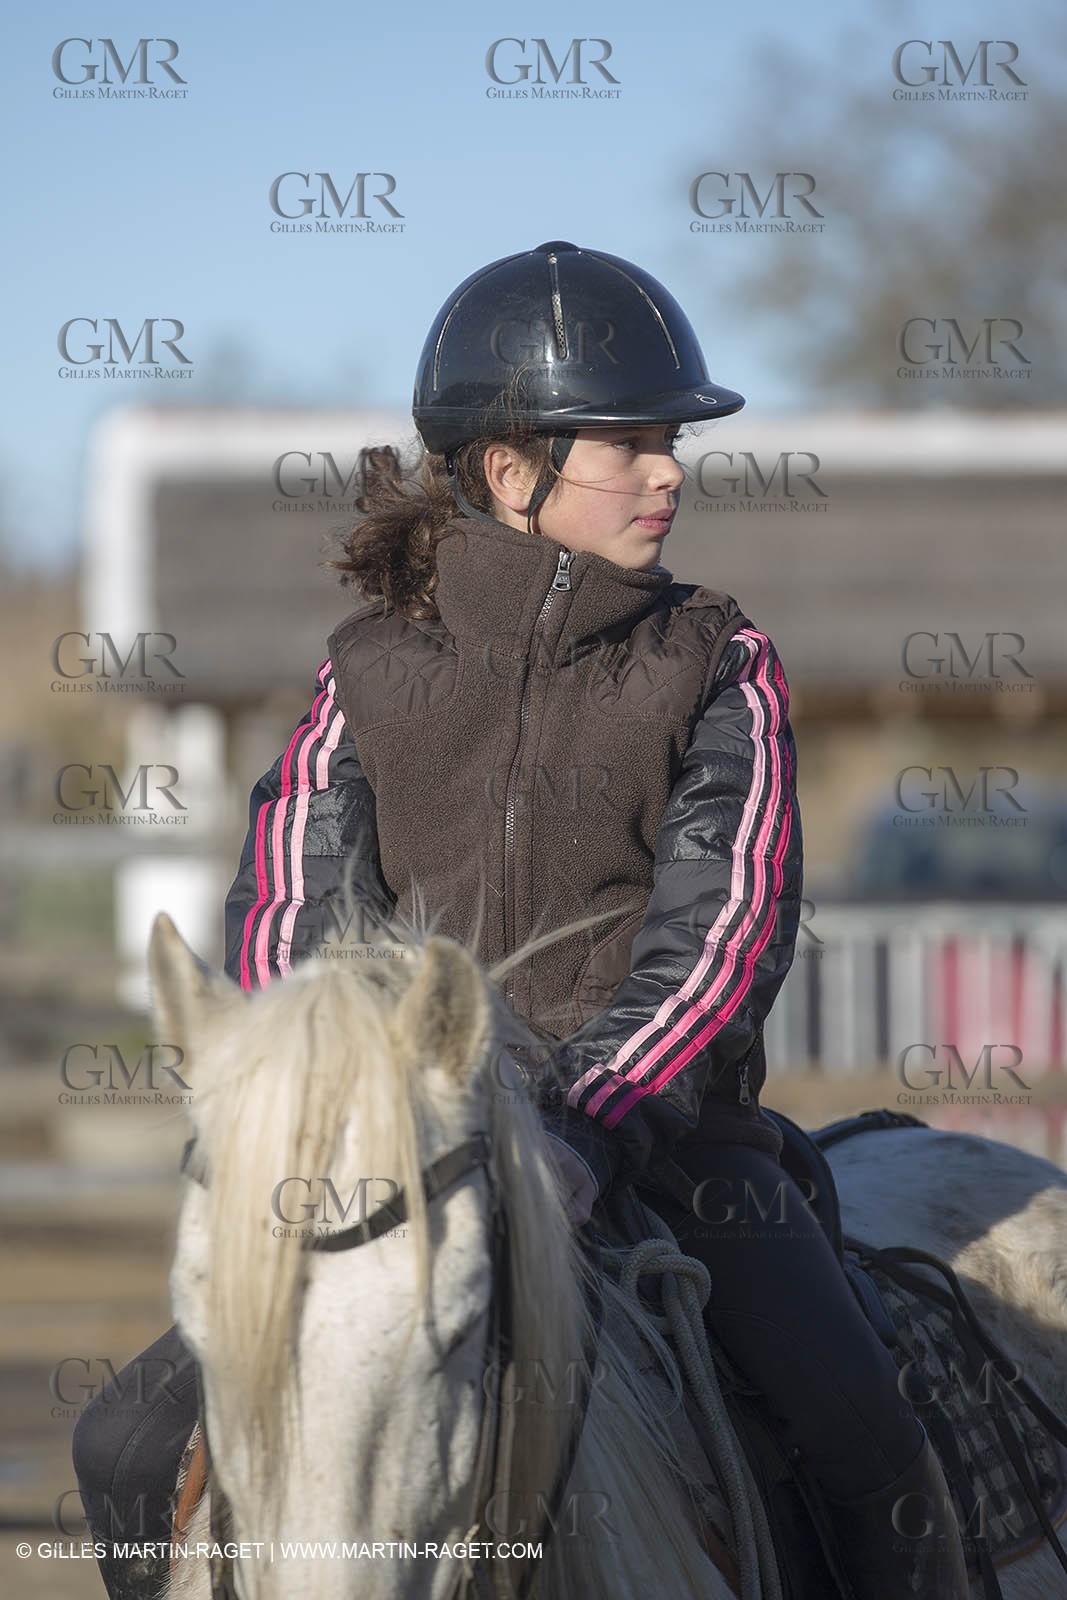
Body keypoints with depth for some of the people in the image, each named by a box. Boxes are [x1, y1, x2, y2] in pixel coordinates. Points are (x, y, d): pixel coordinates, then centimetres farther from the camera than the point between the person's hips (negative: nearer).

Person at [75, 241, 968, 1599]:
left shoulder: (717, 673, 1)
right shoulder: (373, 680, 5)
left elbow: (722, 932, -10)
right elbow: (288, 922, 0)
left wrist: (590, 1126, -25)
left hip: (659, 1131, -1)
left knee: (869, 1448, -22)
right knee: (133, 1456, -9)